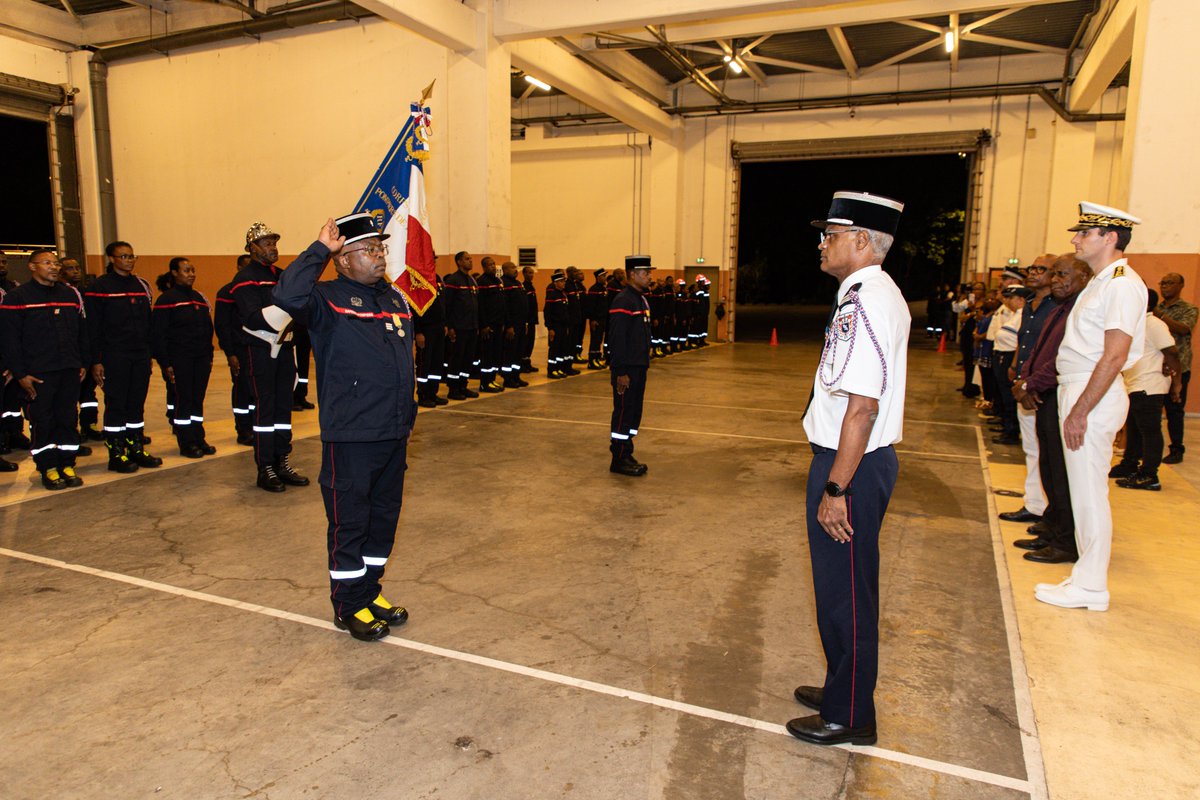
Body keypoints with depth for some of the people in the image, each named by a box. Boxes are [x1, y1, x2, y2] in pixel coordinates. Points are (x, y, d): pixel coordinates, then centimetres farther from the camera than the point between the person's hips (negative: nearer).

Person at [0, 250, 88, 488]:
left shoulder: (70, 294, 11)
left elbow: (81, 332, 16)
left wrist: (83, 363, 10)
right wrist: (20, 374, -10)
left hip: (70, 370, 4)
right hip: (38, 374, -4)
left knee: (68, 419, 7)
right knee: (42, 421, 2)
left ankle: (67, 465, 15)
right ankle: (48, 468, 11)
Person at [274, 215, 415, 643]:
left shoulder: (396, 298, 13)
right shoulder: (329, 300, -9)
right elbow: (287, 296, -32)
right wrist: (320, 249, -22)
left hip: (394, 435, 7)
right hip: (349, 438, -7)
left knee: (384, 517, 16)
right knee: (349, 523, 4)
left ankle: (370, 591, 33)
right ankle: (348, 606, 20)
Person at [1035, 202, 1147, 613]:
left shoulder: (1122, 285, -14)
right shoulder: (1101, 283, 16)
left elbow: (1114, 356, -20)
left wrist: (1080, 411, -21)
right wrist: (1073, 405, 12)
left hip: (1094, 396, -10)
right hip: (1077, 390, 10)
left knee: (1089, 492, -2)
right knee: (1083, 491, 15)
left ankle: (1090, 587, 8)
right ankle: (1087, 574, 26)